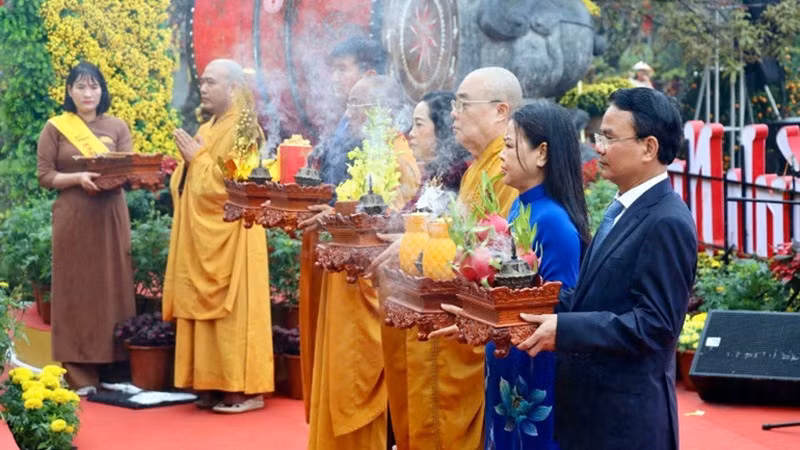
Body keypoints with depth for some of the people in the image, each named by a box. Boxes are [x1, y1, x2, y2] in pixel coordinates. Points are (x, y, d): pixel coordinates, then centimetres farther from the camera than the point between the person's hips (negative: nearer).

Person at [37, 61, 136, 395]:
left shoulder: (117, 127, 8)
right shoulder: (54, 128, 3)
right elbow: (44, 176, -2)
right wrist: (78, 178, -18)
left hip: (111, 217, 2)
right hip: (72, 218, -2)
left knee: (113, 287, 1)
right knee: (75, 290, -2)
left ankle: (114, 367, 7)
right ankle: (79, 374, 0)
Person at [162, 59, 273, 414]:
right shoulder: (207, 129, 17)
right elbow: (185, 184, 20)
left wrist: (197, 158, -11)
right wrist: (188, 160, 0)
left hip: (228, 237, -9)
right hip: (200, 238, 9)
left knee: (232, 313, -6)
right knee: (205, 311, 8)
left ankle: (245, 389, -2)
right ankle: (215, 384, 12)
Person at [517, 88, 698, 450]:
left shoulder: (667, 223, -18)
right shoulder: (622, 209, 12)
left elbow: (654, 324, -22)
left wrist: (565, 329, -25)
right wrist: (539, 315, -1)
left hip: (627, 417, -9)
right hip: (592, 406, 9)